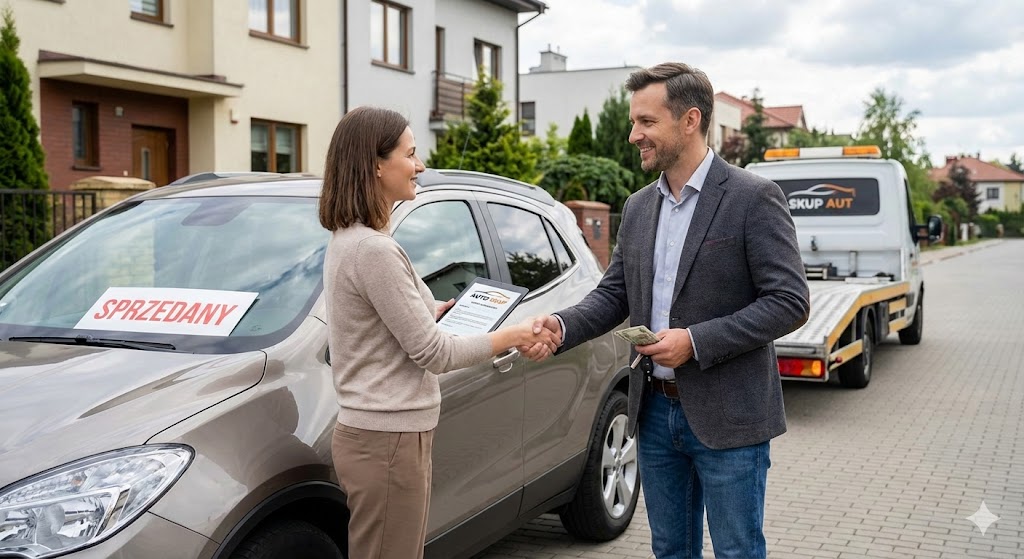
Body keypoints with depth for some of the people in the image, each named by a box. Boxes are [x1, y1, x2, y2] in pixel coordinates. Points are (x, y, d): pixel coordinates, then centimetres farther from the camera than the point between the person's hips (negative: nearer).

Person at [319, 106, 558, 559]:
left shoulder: (347, 240, 11)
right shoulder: (373, 249, -19)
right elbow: (435, 354, -16)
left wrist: (437, 311, 16)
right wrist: (516, 335, -6)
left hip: (366, 434, 10)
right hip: (389, 441, -10)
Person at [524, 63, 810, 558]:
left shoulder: (753, 198, -11)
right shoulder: (638, 207, 9)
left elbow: (789, 303, -15)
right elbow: (613, 294, 10)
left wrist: (695, 341, -21)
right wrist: (561, 326, -10)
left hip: (726, 417, -6)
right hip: (655, 411, 6)